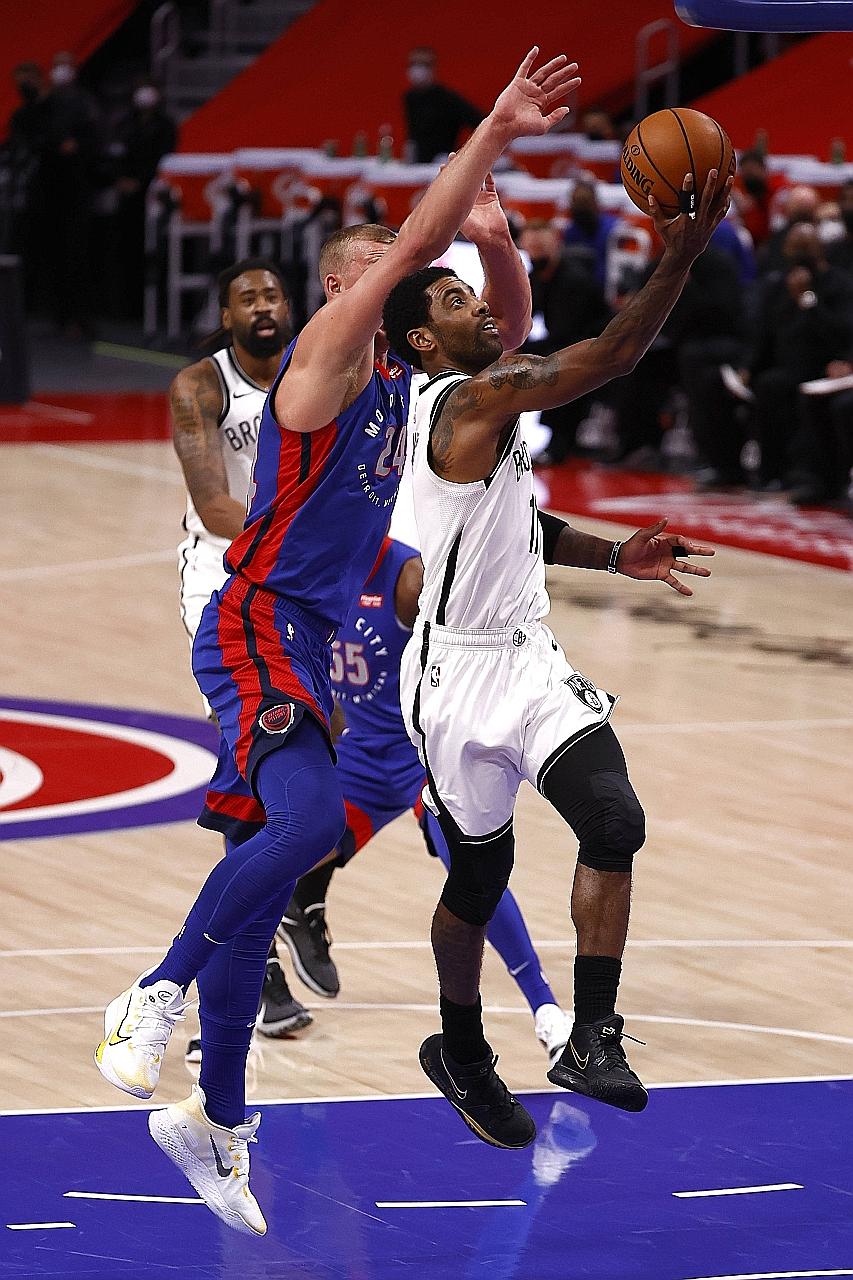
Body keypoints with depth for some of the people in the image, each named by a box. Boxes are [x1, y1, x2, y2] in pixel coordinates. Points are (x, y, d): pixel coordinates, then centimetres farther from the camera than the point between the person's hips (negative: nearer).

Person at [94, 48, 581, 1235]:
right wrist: (494, 133, -22)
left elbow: (511, 335, 25)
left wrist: (495, 242, 6)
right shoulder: (327, 346, -7)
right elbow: (411, 245, -20)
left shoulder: (397, 370, 15)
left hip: (311, 640, 8)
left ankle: (216, 1118, 14)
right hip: (258, 626, -8)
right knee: (312, 816, -30)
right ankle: (158, 993, -20)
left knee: (271, 864, 9)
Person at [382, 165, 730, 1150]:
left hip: (529, 659, 8)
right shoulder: (469, 400, -18)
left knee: (614, 823, -15)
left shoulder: (484, 410, 12)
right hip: (462, 673, -8)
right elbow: (608, 359, -28)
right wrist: (680, 258, -32)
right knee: (479, 873, 8)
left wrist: (615, 557, 13)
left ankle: (591, 1041, -12)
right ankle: (461, 1053, 31)